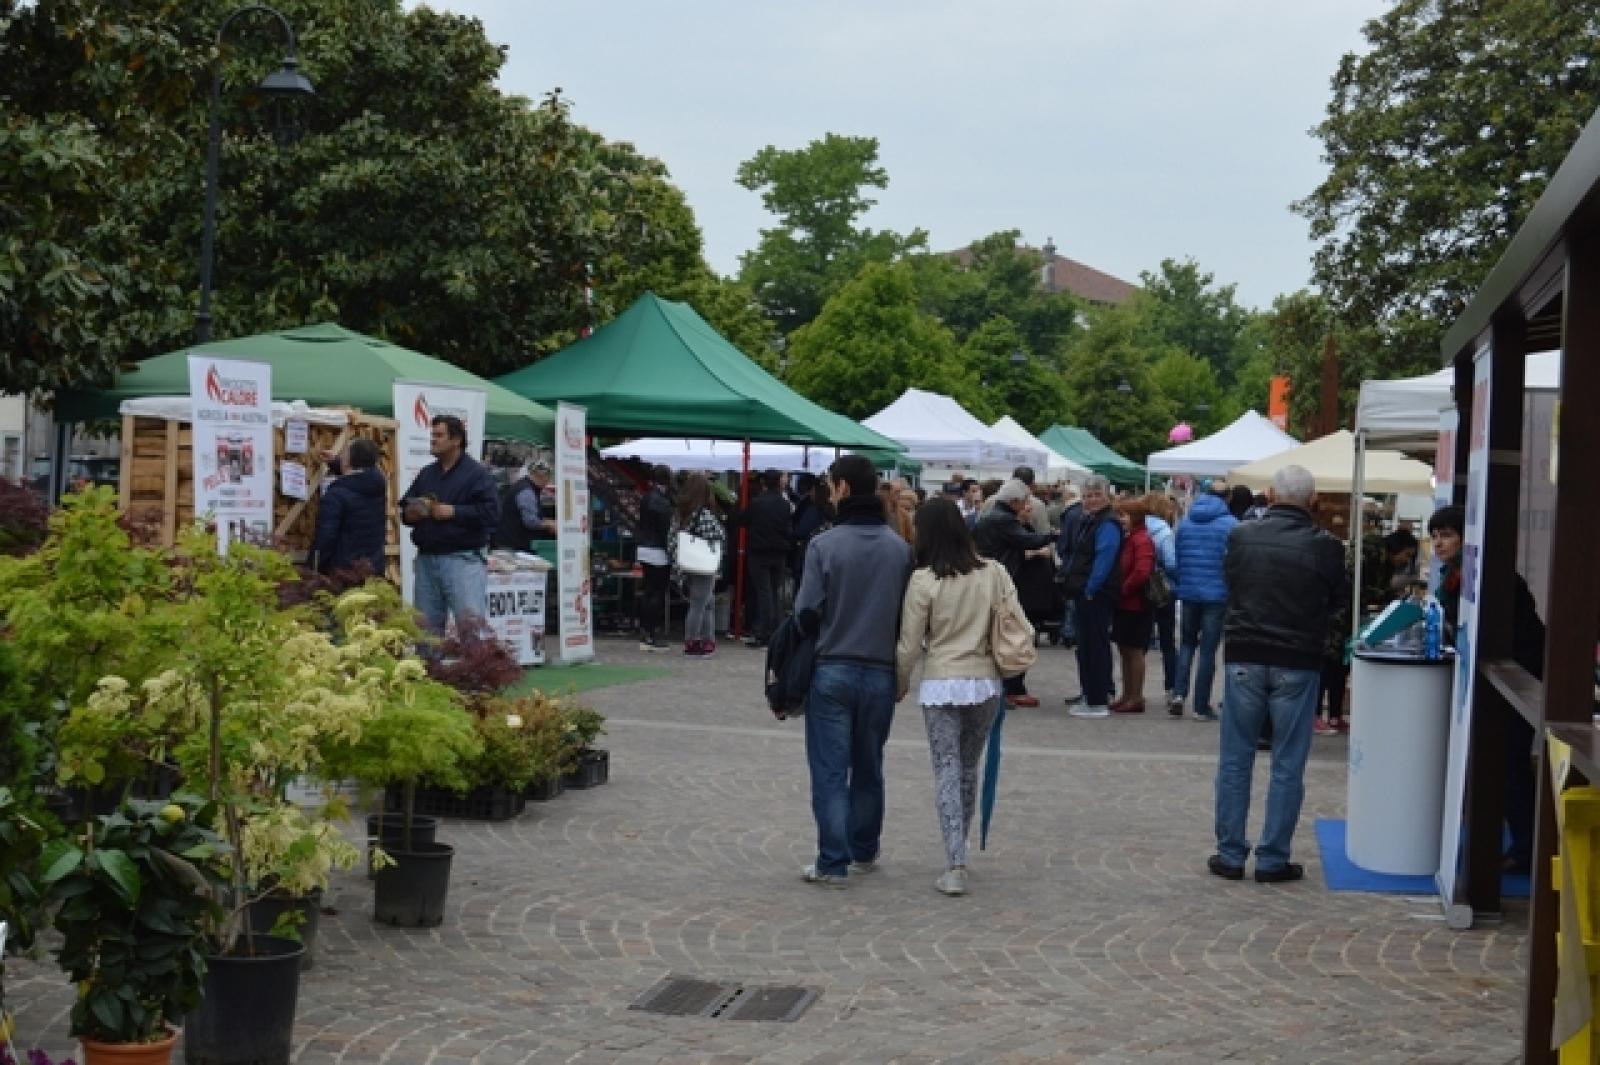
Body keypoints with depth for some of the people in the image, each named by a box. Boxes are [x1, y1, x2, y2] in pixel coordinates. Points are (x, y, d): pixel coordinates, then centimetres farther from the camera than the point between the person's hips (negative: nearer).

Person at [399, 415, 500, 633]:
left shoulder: (476, 474, -3)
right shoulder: (426, 474, 18)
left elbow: (491, 513, -14)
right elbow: (404, 508, 25)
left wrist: (452, 512, -17)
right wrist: (410, 513, 1)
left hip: (463, 560, -7)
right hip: (426, 557, 7)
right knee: (426, 628, 10)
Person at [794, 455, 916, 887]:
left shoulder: (825, 544, -11)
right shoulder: (901, 548, -1)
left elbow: (806, 612, -11)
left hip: (832, 670, -3)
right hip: (881, 673, 4)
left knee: (830, 771, 2)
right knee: (868, 767, 18)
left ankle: (833, 863, 0)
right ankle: (864, 852, 29)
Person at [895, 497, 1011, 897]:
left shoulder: (923, 580, -8)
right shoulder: (994, 573, 0)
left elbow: (909, 645, -4)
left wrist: (900, 685, 11)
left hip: (940, 684, -3)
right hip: (986, 681, 4)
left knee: (947, 770, 0)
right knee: (968, 768, 18)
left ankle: (955, 865, -10)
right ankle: (959, 850, 28)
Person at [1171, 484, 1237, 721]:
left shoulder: (1184, 524, 6)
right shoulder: (1230, 524, -8)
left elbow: (1175, 559, 10)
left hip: (1188, 592, 4)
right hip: (1217, 594, -4)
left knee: (1187, 643, 18)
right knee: (1208, 650, 2)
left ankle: (1178, 693, 0)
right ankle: (1201, 706, 4)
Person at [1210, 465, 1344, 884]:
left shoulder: (1241, 536, -5)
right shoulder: (1325, 546, -9)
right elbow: (1335, 601, 5)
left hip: (1244, 658, 1)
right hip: (1298, 664, -1)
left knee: (1235, 761, 9)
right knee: (1287, 767, 7)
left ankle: (1230, 855, 12)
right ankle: (1272, 860, 9)